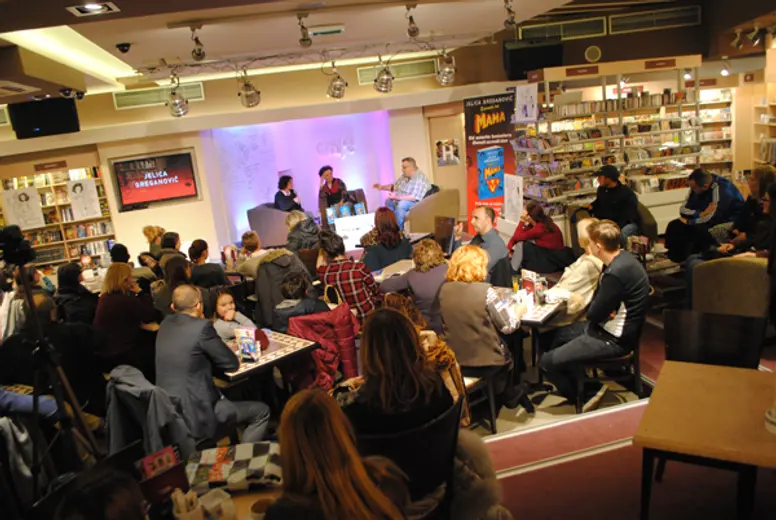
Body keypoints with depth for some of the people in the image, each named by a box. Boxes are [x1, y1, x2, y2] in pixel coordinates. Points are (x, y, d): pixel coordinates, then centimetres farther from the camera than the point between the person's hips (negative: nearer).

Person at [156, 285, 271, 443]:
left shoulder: (166, 324, 6)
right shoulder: (202, 326, -16)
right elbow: (232, 364, -7)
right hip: (195, 416, -8)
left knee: (229, 396, 32)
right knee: (261, 412, 7)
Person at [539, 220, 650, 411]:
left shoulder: (616, 273, -31)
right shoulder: (622, 258, 1)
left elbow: (594, 314, -21)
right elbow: (601, 302, 8)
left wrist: (589, 305, 0)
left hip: (614, 338, -10)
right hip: (615, 327, 10)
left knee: (546, 361, -9)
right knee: (558, 337, 25)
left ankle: (585, 395, 11)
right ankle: (578, 386, 26)